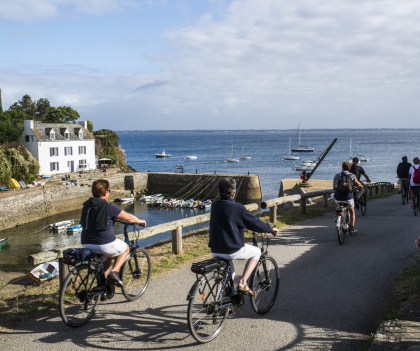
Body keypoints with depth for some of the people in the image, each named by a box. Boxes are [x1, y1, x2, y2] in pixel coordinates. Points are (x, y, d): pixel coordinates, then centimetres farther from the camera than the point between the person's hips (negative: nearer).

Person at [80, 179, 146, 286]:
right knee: (126, 248, 21)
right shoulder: (108, 207, -12)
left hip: (86, 244, 7)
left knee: (107, 257, 34)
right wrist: (139, 221, 19)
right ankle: (114, 272, 5)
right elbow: (128, 217, -1)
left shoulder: (86, 205, 8)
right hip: (105, 244, -7)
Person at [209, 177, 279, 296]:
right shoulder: (238, 207, -14)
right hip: (233, 250, -6)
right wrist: (271, 229, 13)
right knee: (256, 252, 19)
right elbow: (256, 224, -7)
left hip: (215, 251, 7)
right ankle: (243, 282, 9)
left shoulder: (214, 206, 5)